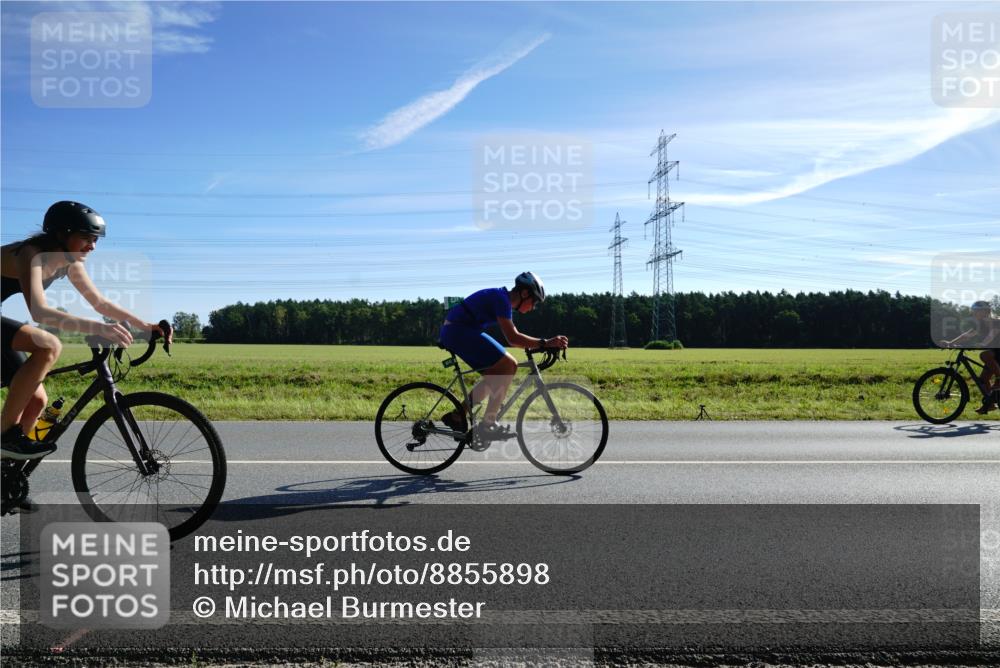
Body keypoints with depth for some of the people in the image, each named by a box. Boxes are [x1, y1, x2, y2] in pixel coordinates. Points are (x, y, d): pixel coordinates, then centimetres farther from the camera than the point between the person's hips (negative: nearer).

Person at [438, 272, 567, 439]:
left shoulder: (503, 299, 16)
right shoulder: (501, 298, -15)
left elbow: (514, 336, 22)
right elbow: (512, 338, -23)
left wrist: (539, 345, 15)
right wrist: (545, 343, -23)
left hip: (453, 332, 10)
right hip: (459, 331, -10)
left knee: (497, 374, 12)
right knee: (508, 367, -13)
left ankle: (458, 415, 13)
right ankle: (487, 424, -10)